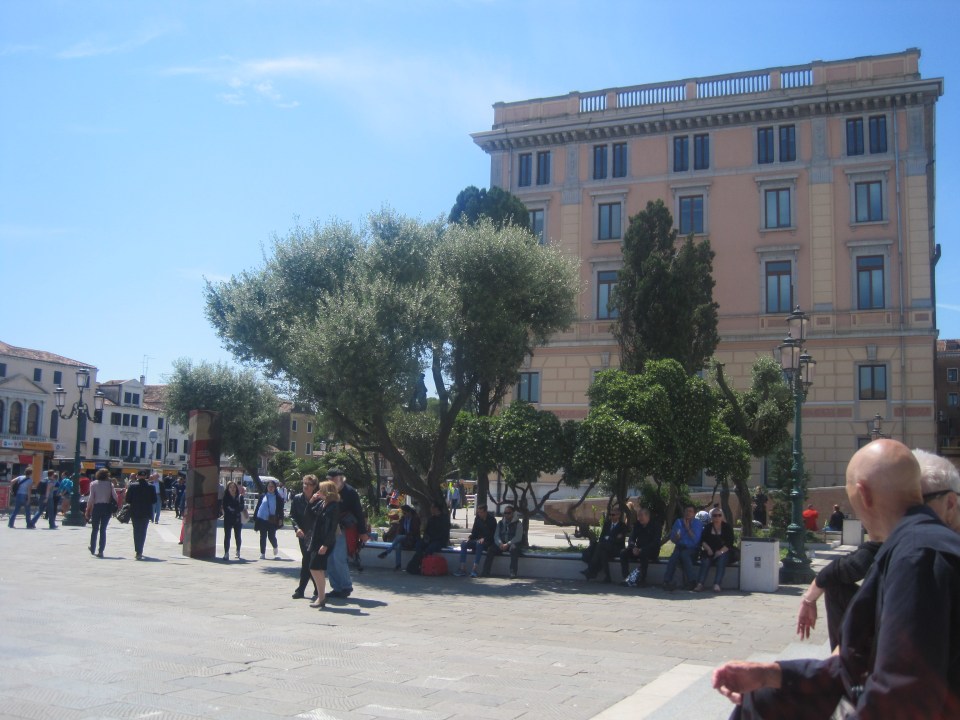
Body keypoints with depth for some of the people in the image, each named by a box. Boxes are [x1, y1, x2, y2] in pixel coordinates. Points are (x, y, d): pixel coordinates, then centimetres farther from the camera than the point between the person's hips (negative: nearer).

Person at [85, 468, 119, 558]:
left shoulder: (93, 484, -2)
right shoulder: (110, 484, -1)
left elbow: (91, 498, -7)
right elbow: (115, 497, -9)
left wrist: (88, 510, -1)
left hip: (96, 507, 0)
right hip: (107, 508, 0)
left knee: (94, 529, 14)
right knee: (103, 529, 5)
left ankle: (92, 549, 22)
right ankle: (100, 551, 0)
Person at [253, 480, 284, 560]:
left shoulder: (278, 498, 3)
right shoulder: (262, 496, 7)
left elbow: (280, 510, 4)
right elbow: (257, 507, 8)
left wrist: (280, 519, -6)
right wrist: (255, 519, 5)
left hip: (272, 521, -2)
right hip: (262, 520, 2)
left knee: (271, 536, -7)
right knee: (263, 537, 7)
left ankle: (276, 552, 12)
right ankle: (262, 554, 15)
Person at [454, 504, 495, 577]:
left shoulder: (492, 520, -6)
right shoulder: (477, 519, 9)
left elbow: (492, 535, -10)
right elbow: (474, 532, 12)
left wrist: (484, 539, -26)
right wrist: (469, 538, -8)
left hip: (487, 542, -6)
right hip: (477, 540, 6)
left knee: (479, 544, -39)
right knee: (463, 543, -19)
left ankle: (475, 569, -43)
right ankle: (463, 569, -26)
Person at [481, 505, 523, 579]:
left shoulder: (518, 523, 0)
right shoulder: (500, 523, 15)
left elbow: (518, 537, -10)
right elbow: (496, 536, 8)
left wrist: (508, 544, -22)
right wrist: (500, 544, -13)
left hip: (512, 544, -4)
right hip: (501, 544, 4)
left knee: (513, 548, -38)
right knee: (491, 549, -23)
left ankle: (513, 573, -40)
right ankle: (485, 571, -23)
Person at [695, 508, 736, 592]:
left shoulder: (727, 527, 8)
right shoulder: (708, 527, 15)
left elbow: (729, 543, -3)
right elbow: (702, 541, 5)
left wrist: (721, 551, -19)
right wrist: (708, 549, -16)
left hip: (724, 552, -2)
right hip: (710, 552, 2)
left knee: (721, 559, -34)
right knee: (705, 560, -29)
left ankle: (717, 584, -45)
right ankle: (700, 584, -42)